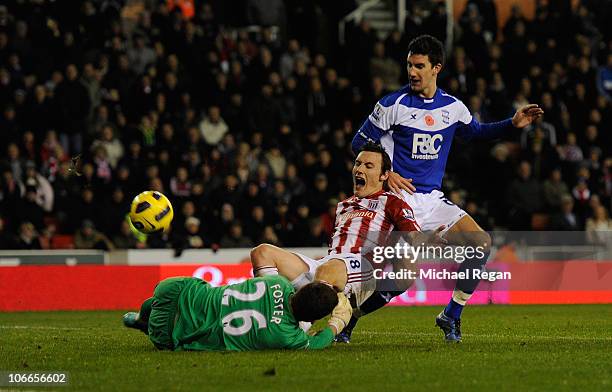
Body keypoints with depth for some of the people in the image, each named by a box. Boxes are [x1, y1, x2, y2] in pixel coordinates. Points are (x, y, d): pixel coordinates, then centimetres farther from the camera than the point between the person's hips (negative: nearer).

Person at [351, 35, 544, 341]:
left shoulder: (452, 107, 9)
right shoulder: (393, 104, -4)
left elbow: (476, 131, 28)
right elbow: (360, 143, 1)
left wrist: (513, 124, 14)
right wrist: (385, 173, -12)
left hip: (433, 200, 5)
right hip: (400, 198, -5)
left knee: (481, 243, -10)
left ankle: (451, 316, 3)